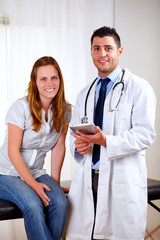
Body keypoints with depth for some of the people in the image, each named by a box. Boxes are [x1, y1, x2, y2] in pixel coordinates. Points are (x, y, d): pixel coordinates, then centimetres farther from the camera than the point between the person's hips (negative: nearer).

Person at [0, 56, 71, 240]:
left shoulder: (64, 111, -1)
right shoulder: (21, 107, -16)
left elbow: (59, 147, 4)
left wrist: (55, 181, -1)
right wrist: (33, 184, -19)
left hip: (36, 172, 5)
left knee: (60, 202, -24)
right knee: (33, 205, -32)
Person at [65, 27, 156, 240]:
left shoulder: (138, 88, -1)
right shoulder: (84, 95, 19)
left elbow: (145, 134, -10)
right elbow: (74, 132, 21)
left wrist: (106, 141, -23)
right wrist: (78, 145, -4)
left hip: (124, 180, -4)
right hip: (88, 178, 5)